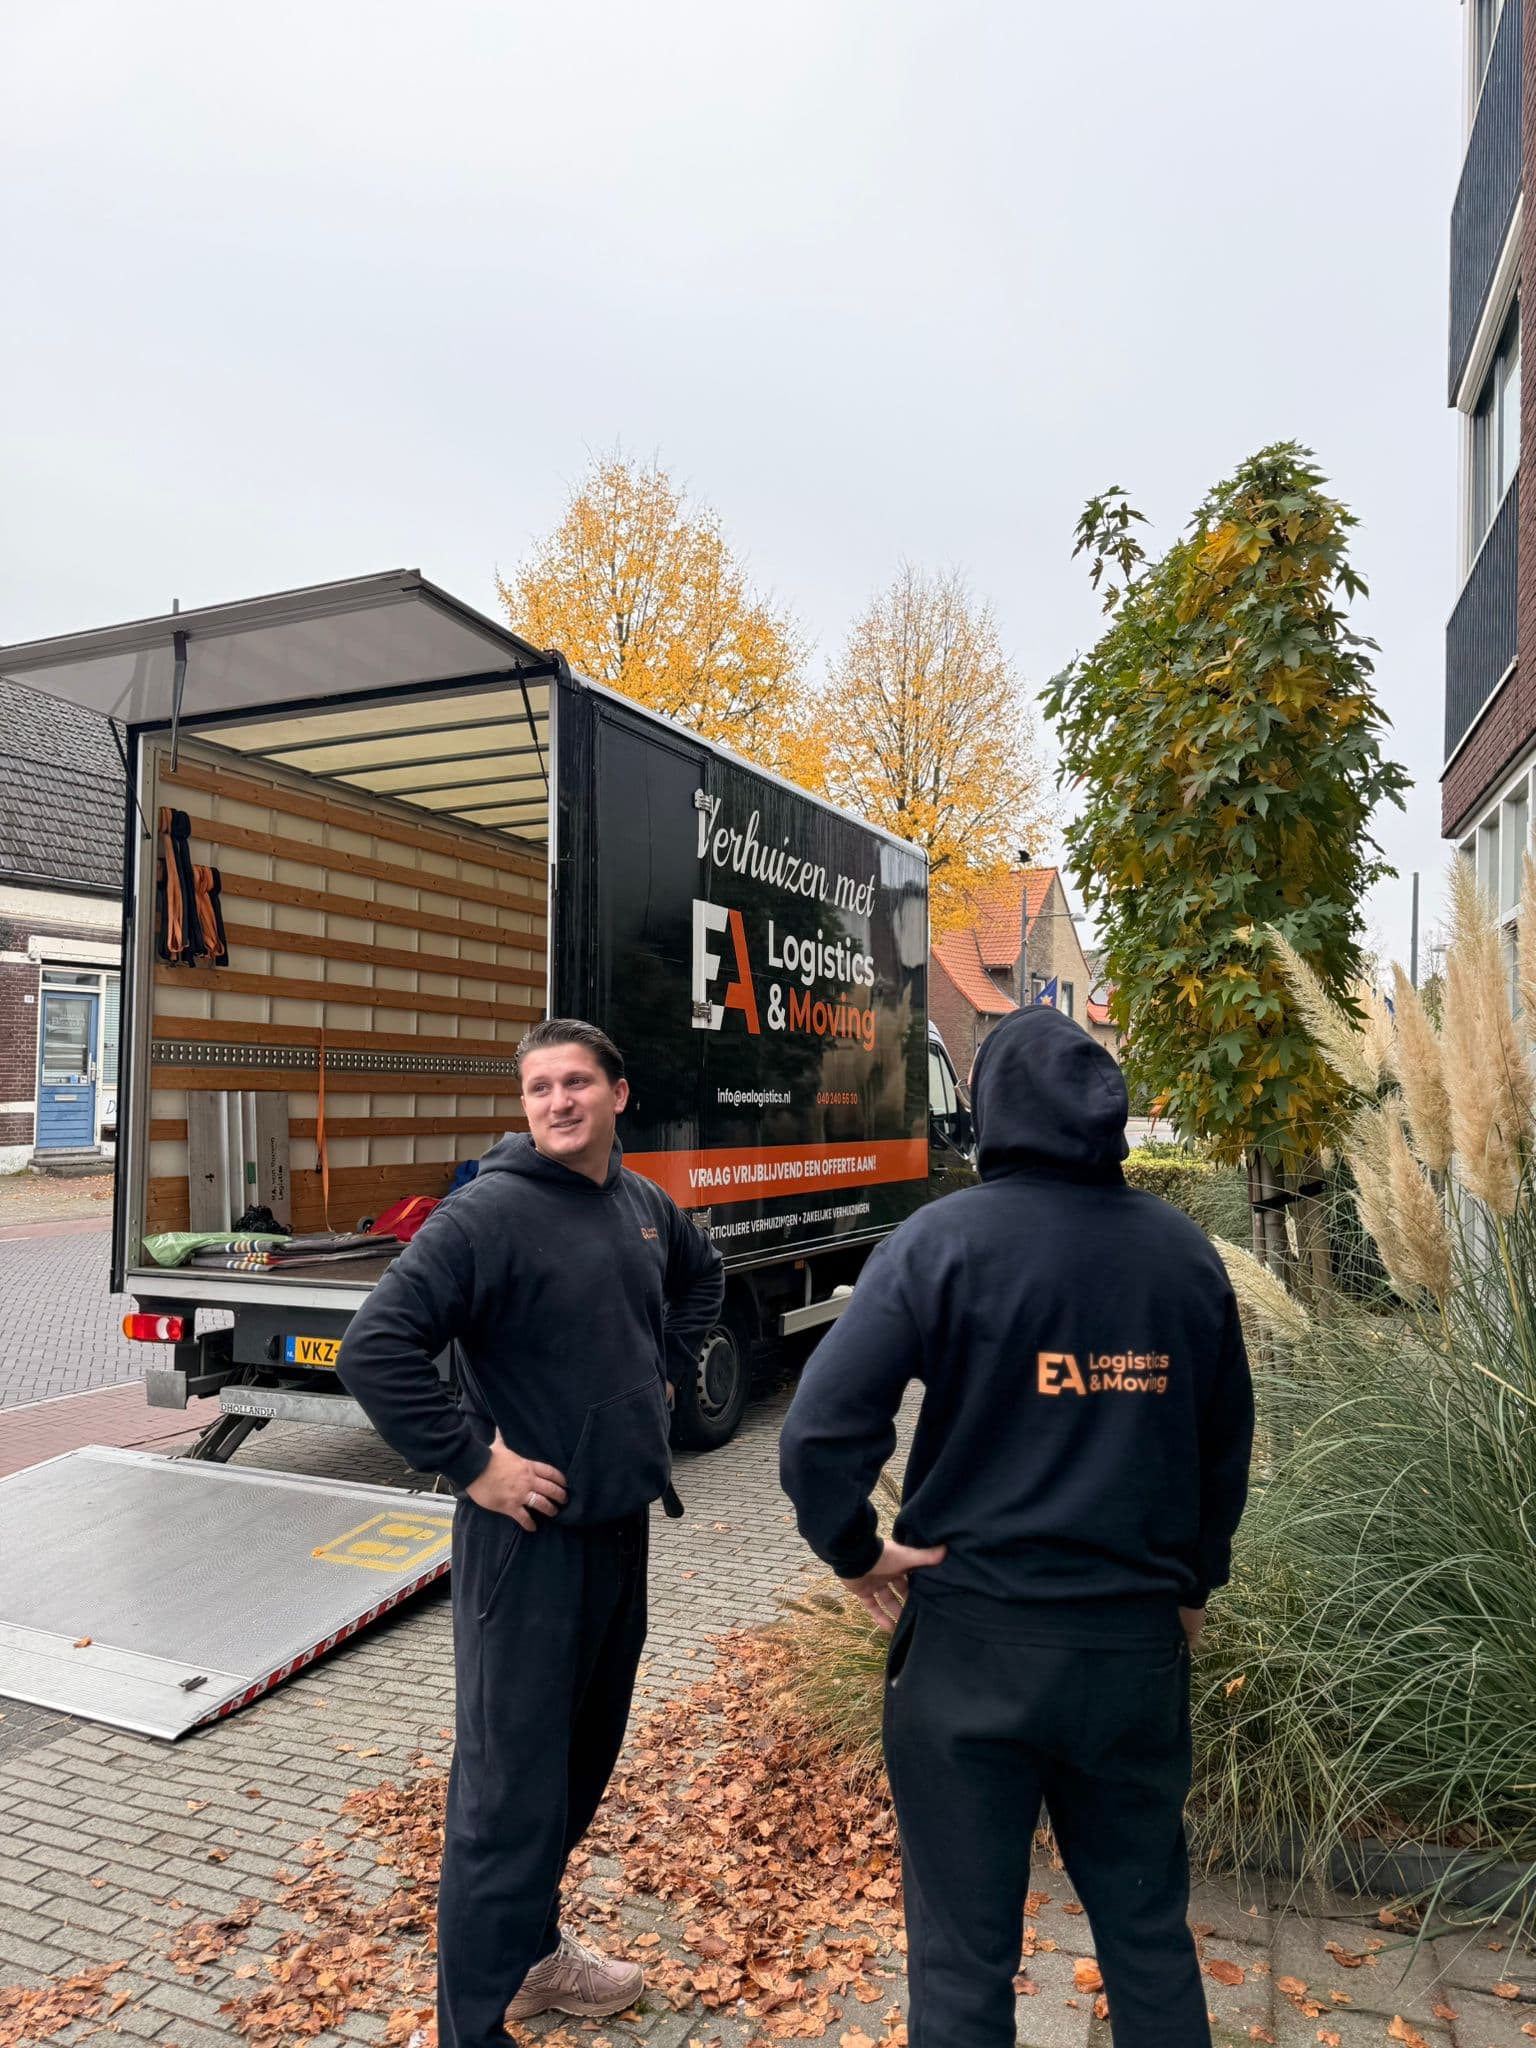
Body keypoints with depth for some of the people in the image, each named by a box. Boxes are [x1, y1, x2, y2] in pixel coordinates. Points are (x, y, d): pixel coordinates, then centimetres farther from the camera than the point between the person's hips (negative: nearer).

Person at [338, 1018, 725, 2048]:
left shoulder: (644, 1205, 3)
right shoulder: (489, 1213, -19)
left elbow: (702, 1275, 24)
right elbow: (376, 1350, -24)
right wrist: (471, 1463, -21)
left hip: (623, 1527, 8)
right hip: (529, 1535, -8)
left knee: (587, 1757, 23)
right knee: (510, 1789, 2)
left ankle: (536, 1947, 44)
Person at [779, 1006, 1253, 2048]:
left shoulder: (944, 1240, -13)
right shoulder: (1185, 1249, 1)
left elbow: (820, 1430, -20)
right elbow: (1226, 1444, 11)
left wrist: (857, 1553, -4)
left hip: (973, 1646, -4)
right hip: (1140, 1646, 4)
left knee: (964, 1955, 13)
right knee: (1149, 1932, 23)